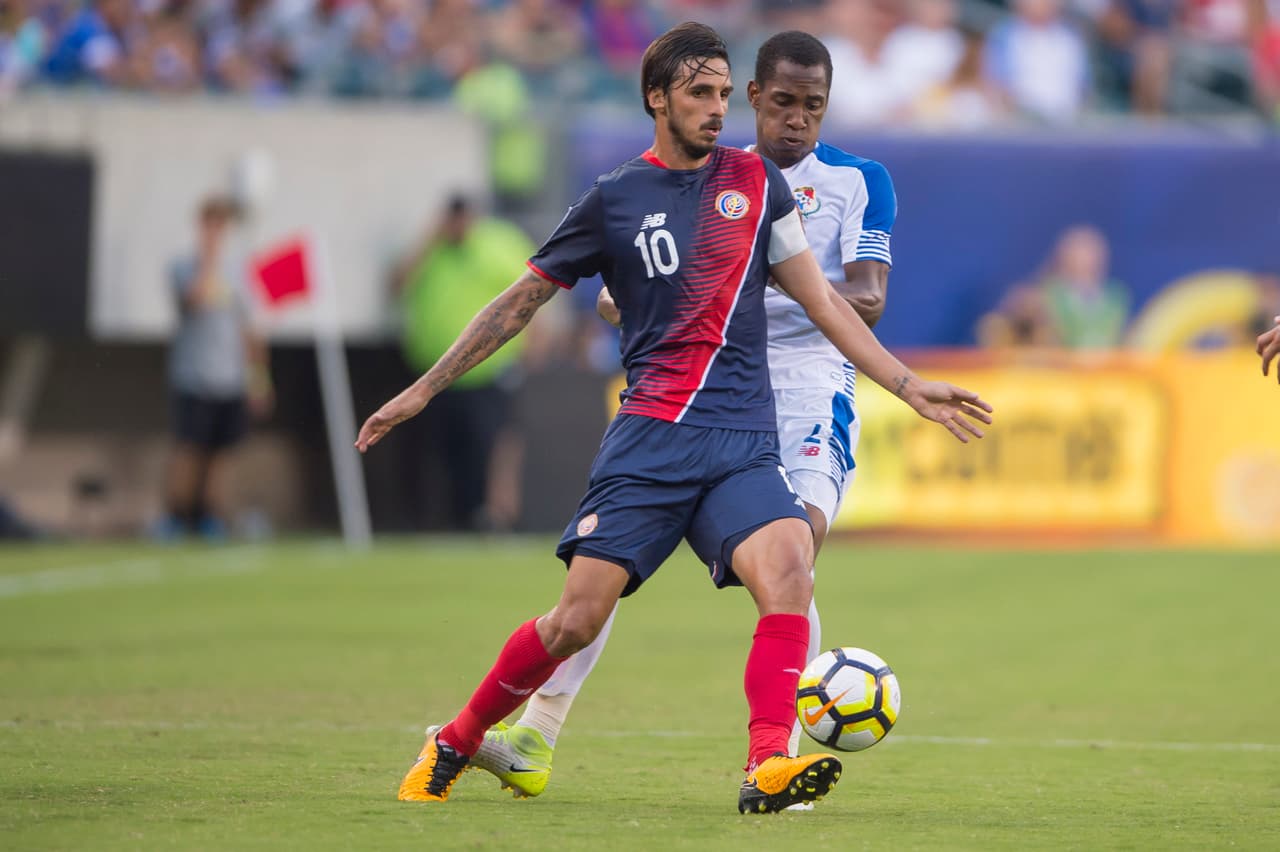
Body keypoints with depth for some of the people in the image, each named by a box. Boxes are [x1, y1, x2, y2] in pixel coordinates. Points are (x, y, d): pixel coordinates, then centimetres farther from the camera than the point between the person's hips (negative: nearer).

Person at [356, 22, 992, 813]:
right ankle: (454, 745, 15)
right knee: (577, 620, -7)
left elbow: (822, 300, 15)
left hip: (744, 445, 2)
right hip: (648, 441, -2)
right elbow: (521, 301, 12)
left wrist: (910, 385, 10)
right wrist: (422, 391, 12)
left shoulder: (754, 180, 10)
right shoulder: (615, 200, 4)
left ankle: (768, 767, -31)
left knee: (788, 570, -26)